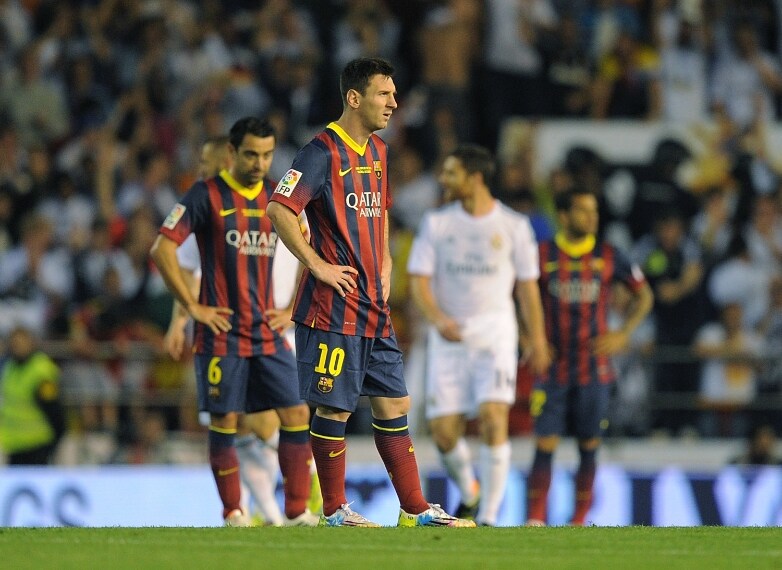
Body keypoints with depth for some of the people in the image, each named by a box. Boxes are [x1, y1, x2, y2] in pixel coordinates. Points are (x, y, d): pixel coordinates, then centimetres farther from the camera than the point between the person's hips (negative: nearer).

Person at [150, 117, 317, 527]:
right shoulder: (206, 195, -4)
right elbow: (162, 249, -8)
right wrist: (193, 306, -10)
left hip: (268, 333, 4)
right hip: (221, 333, -4)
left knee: (297, 415, -5)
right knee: (224, 422, -1)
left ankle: (297, 509, 0)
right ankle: (232, 510, 10)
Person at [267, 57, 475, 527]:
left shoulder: (378, 152, 14)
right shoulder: (324, 151, -12)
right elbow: (279, 210, -20)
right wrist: (317, 265, -18)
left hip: (374, 307, 8)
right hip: (333, 307, -8)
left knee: (394, 405, 8)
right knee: (334, 408, -1)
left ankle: (416, 510, 12)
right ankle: (334, 511, 7)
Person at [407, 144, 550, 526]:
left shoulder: (513, 226, 1)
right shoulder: (436, 223, 3)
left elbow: (527, 286, 8)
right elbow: (419, 280, -1)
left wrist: (538, 342, 7)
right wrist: (437, 318, -19)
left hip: (495, 333, -2)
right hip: (448, 336, 2)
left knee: (493, 418, -19)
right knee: (443, 430, -2)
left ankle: (488, 516, -13)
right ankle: (468, 494, 27)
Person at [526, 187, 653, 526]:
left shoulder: (608, 257, 2)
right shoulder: (543, 256, 0)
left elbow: (643, 295, 12)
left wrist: (623, 334, -2)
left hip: (595, 370, 1)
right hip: (553, 369, -1)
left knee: (589, 447, 3)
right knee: (545, 445, -8)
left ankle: (580, 519, 12)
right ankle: (535, 519, -5)